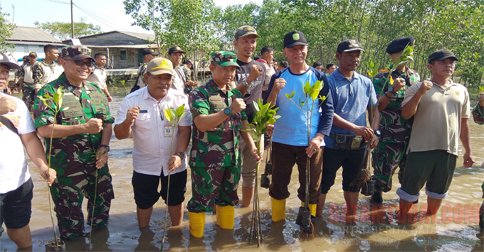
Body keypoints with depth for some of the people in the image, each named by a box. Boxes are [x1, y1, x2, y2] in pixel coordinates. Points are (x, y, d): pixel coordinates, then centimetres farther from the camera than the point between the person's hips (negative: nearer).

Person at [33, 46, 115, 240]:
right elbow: (43, 129, -21)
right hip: (66, 168, -5)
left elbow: (107, 122, 7)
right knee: (70, 214, 11)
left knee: (102, 203, 21)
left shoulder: (95, 90, 7)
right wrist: (84, 127, -26)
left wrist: (104, 146, -10)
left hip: (97, 163, 5)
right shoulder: (49, 92, -11)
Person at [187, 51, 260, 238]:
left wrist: (252, 145, 5)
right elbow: (201, 123, -23)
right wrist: (230, 110, -28)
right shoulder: (200, 94, -10)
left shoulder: (236, 94, 10)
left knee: (228, 197, 18)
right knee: (201, 200, 5)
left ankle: (226, 230, 36)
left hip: (233, 158, 6)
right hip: (207, 159, -6)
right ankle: (196, 237, 23)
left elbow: (243, 122, 17)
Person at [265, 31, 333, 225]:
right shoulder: (278, 78, 2)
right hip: (282, 142, 1)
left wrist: (319, 137, -12)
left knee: (311, 189, 9)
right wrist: (274, 92, -20)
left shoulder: (318, 77, 1)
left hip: (311, 143, 0)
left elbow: (328, 110, 0)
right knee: (278, 186, 11)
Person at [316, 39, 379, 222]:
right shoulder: (329, 81, -7)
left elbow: (374, 109, 14)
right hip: (333, 143, -4)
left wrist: (374, 132, -4)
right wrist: (355, 128, -24)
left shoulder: (366, 83, 8)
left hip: (359, 145, 5)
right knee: (324, 183, 7)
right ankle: (317, 218, 22)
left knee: (353, 184, 18)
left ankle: (351, 218, 36)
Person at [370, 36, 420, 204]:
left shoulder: (415, 76, 10)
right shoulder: (382, 77, -7)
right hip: (389, 133, -5)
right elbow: (377, 107, -14)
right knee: (384, 166, 2)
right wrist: (393, 90, -26)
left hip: (412, 132, 5)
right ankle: (377, 192, 26)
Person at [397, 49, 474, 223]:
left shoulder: (461, 91, 12)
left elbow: (464, 123, 15)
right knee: (410, 189, 4)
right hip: (422, 148, -4)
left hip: (449, 150, 4)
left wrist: (468, 150, 14)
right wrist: (419, 94, -25)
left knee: (438, 191, 16)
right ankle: (402, 220, 24)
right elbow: (406, 114, -12)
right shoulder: (418, 88, -2)